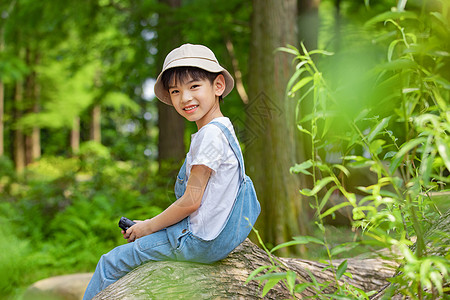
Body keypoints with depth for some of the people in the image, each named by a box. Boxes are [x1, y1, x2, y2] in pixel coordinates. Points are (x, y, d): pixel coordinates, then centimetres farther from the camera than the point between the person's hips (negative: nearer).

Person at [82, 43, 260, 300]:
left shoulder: (210, 134, -22)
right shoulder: (223, 130, 8)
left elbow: (191, 201, -21)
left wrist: (149, 226, -6)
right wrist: (151, 224, 11)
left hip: (200, 242, -10)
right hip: (213, 234, 10)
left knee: (112, 262, 1)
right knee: (136, 240, 27)